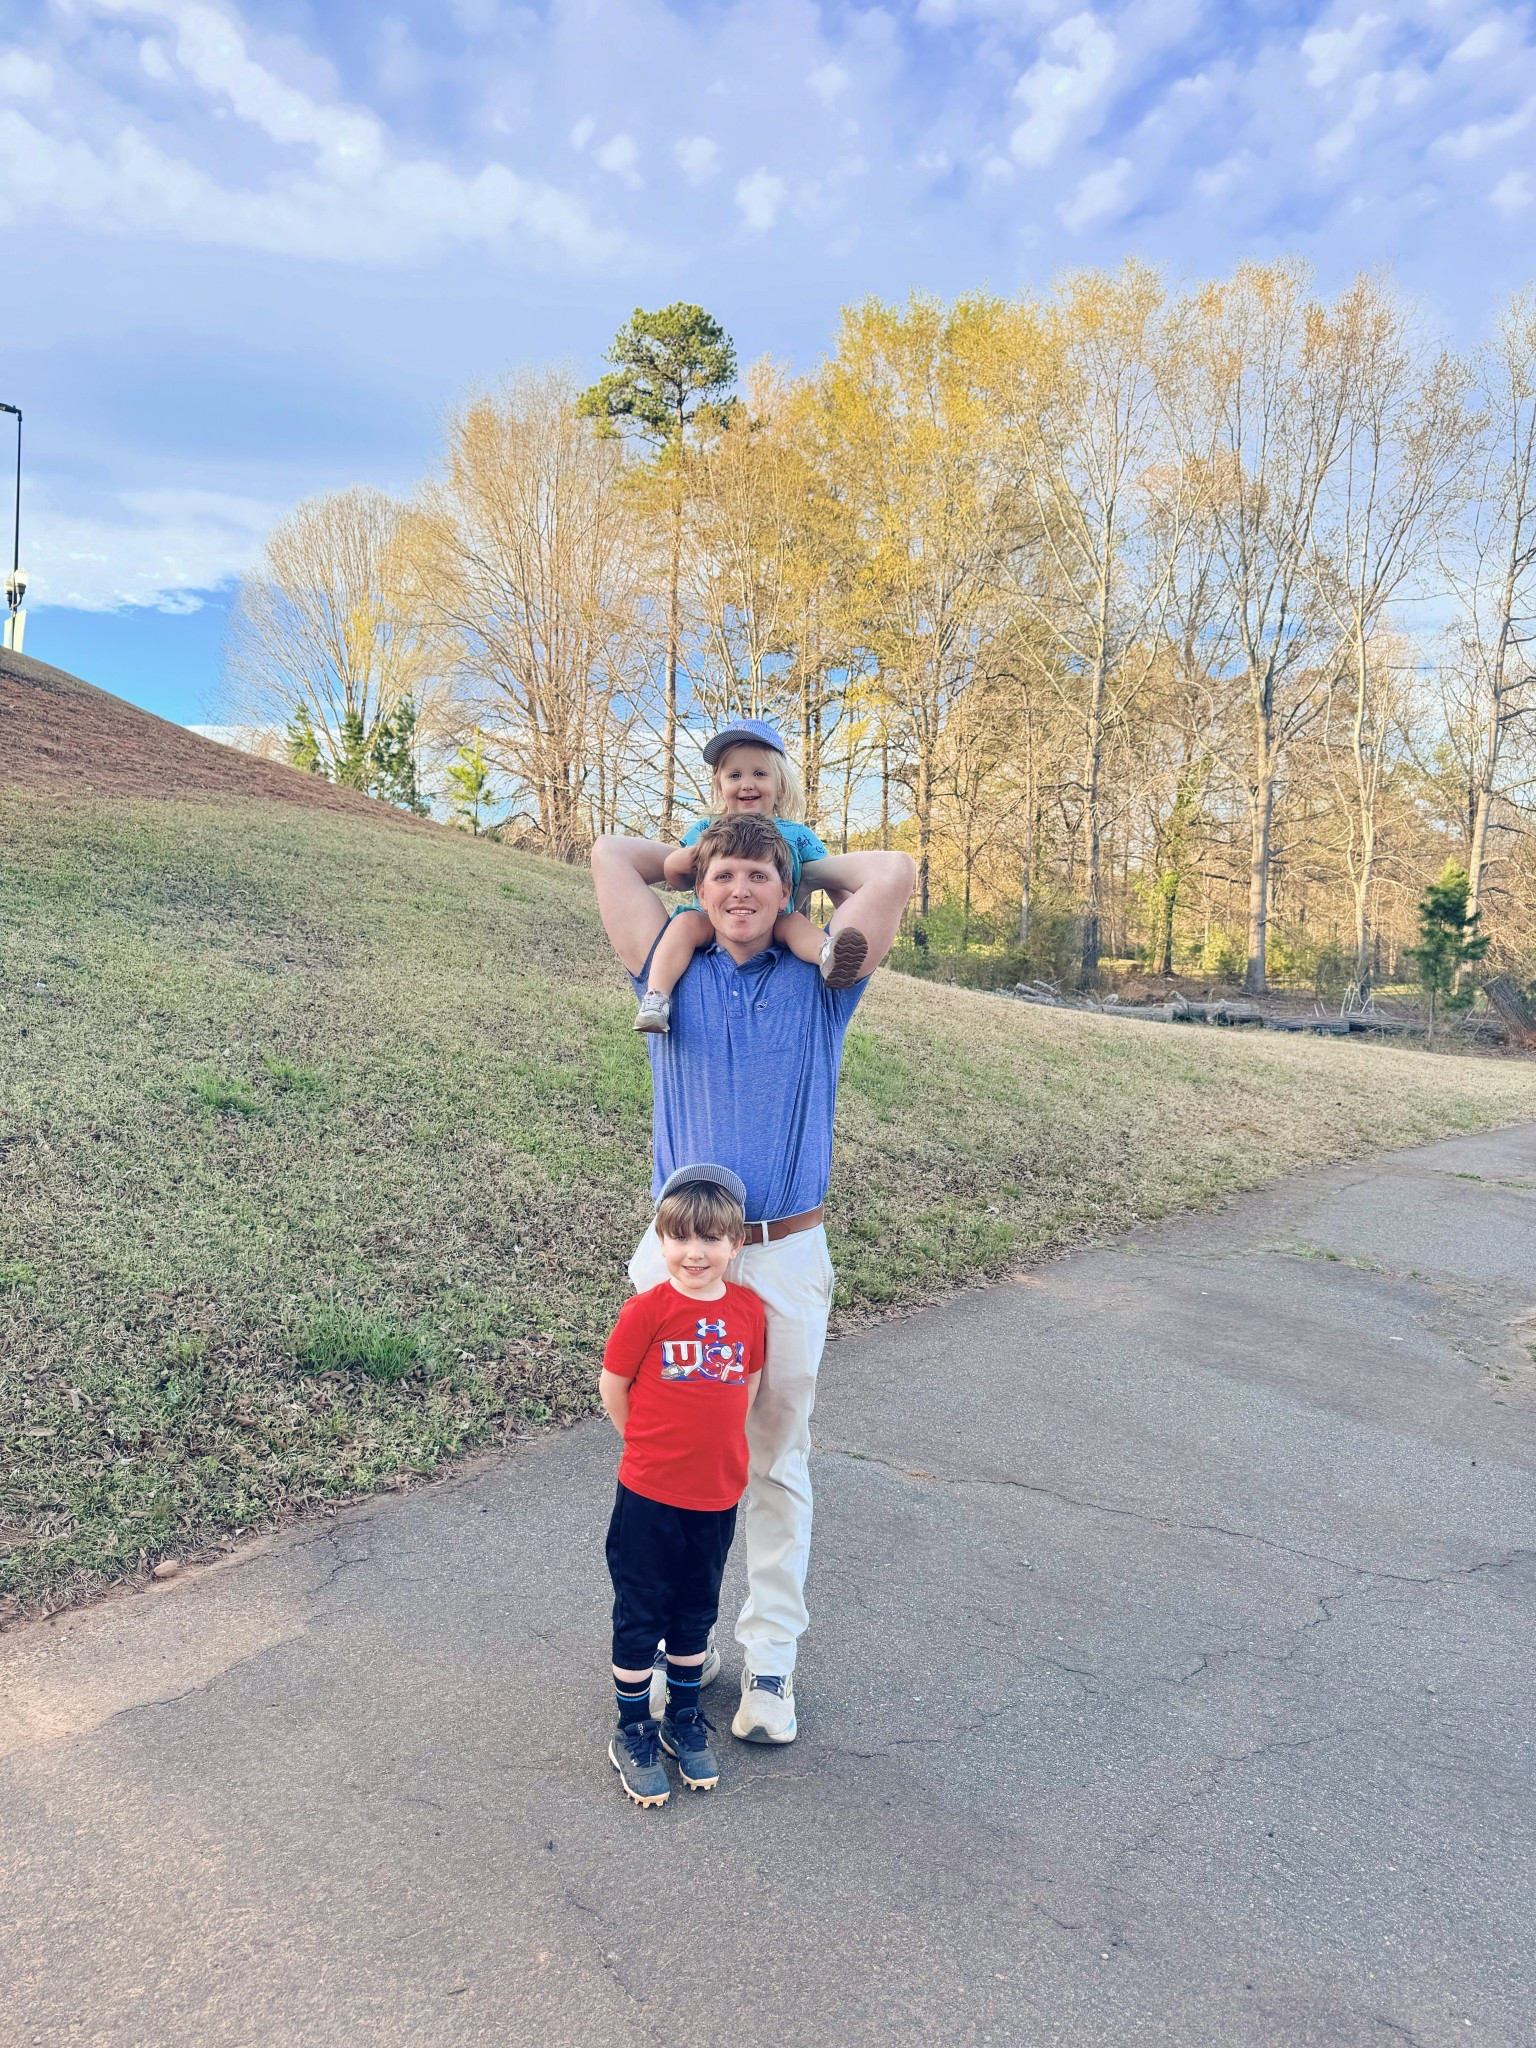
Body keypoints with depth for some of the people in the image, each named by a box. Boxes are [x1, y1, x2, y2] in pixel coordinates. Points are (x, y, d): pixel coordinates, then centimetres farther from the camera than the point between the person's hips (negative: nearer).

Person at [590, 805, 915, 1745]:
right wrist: (698, 857, 18)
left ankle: (772, 1658, 23)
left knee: (777, 1465, 10)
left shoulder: (819, 987, 4)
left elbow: (896, 874, -2)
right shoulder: (673, 975, 6)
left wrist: (809, 865, 12)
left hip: (787, 1259, -1)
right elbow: (612, 855, 7)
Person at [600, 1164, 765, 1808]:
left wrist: (715, 1443, 5)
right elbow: (613, 1386, -6)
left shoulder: (748, 1308, -5)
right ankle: (632, 1732, 29)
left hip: (718, 1494, 4)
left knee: (696, 1613, 19)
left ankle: (684, 1720, 38)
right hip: (649, 1495, -3)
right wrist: (653, 1445, 3)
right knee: (640, 1615, 11)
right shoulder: (647, 1311, -17)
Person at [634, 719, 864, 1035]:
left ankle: (826, 955, -60)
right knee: (685, 922, -29)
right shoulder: (704, 830, 14)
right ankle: (655, 997, -39)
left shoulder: (795, 834, 12)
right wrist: (678, 862, -8)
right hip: (712, 921, 1)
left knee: (795, 923, -30)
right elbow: (675, 880, 14)